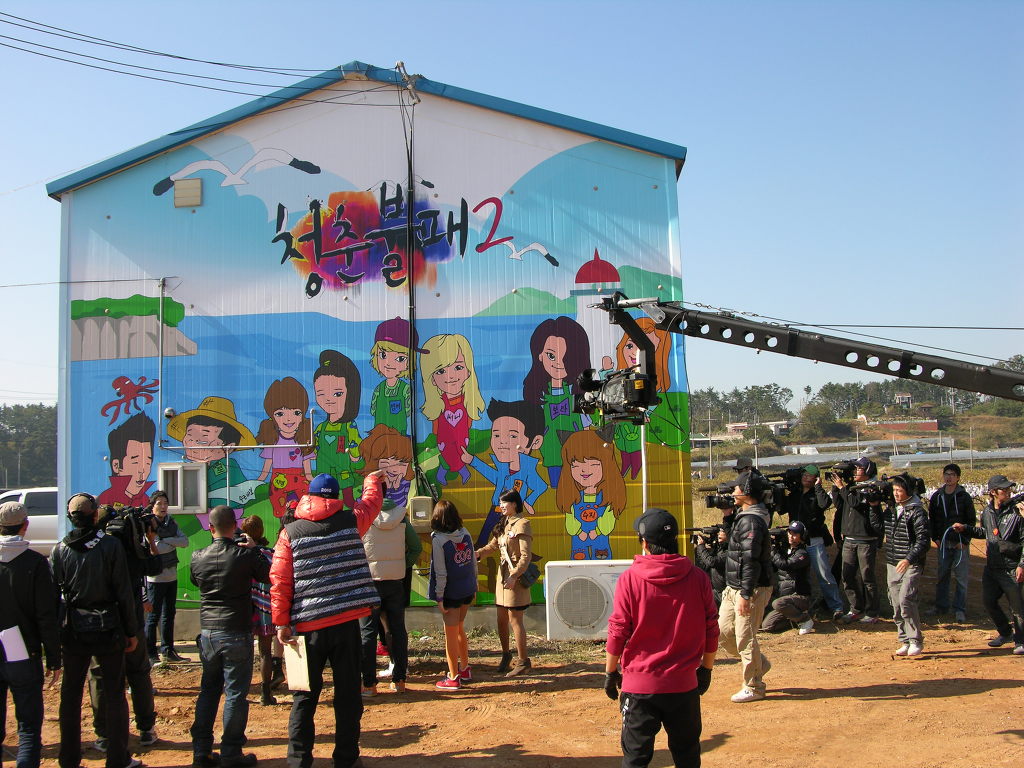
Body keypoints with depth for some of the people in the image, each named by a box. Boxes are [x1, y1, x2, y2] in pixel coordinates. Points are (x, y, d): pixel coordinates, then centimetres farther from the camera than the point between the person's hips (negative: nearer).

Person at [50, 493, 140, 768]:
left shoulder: (59, 550, -3)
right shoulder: (111, 546, -10)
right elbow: (124, 593, -8)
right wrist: (132, 631, 0)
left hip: (73, 632, 2)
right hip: (107, 629, -2)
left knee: (70, 694, 13)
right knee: (114, 694, 8)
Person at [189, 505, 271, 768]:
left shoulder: (198, 557, -1)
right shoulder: (245, 554, -13)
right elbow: (269, 576, -1)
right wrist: (254, 550, 7)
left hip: (208, 631, 5)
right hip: (237, 633, -4)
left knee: (208, 690, 16)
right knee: (236, 693, 3)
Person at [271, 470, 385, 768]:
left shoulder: (291, 532, 0)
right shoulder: (350, 521, 1)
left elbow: (279, 580, -4)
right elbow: (372, 500, 22)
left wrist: (282, 622, 1)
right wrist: (373, 480, 42)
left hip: (308, 626, 0)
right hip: (346, 623, 0)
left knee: (305, 695, 10)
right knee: (348, 693, 9)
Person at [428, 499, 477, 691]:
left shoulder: (438, 540, -17)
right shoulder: (466, 534, -1)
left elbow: (440, 572, -18)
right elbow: (473, 562, 6)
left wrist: (439, 597, -12)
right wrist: (474, 587, 17)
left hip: (451, 593, -6)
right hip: (467, 590, 6)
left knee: (451, 634, 5)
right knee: (459, 629, 22)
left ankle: (453, 678, 13)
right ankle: (465, 670, 31)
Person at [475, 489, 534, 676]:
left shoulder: (522, 524, -12)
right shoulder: (504, 524, 16)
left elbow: (526, 556, -17)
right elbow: (492, 546, 17)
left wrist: (514, 576, -23)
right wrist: (477, 554, 0)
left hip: (516, 579, -8)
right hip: (503, 576, 8)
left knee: (515, 619, -4)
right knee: (502, 620, 13)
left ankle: (523, 661, 5)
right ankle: (506, 655, 29)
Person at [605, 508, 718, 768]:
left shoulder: (630, 579, -10)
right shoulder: (698, 578, -4)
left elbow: (617, 633, -7)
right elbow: (711, 631, 3)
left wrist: (610, 673, 6)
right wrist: (706, 669, 17)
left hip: (639, 685, -2)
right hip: (684, 685, 2)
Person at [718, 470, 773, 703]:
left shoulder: (751, 521, -21)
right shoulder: (744, 516, 12)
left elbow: (751, 561, -24)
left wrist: (745, 595, -24)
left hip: (751, 589, -11)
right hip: (734, 588, 11)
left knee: (745, 638, -1)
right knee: (722, 631, 15)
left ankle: (753, 688, 12)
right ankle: (759, 664, 31)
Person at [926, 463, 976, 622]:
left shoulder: (964, 497, -4)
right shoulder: (936, 497, 6)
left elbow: (972, 521, -2)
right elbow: (931, 519, 14)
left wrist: (965, 540, -8)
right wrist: (935, 538, 5)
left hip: (960, 543, -3)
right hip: (943, 543, 3)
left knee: (961, 577, -1)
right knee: (942, 575, 9)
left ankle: (959, 609, 6)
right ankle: (940, 606, 19)